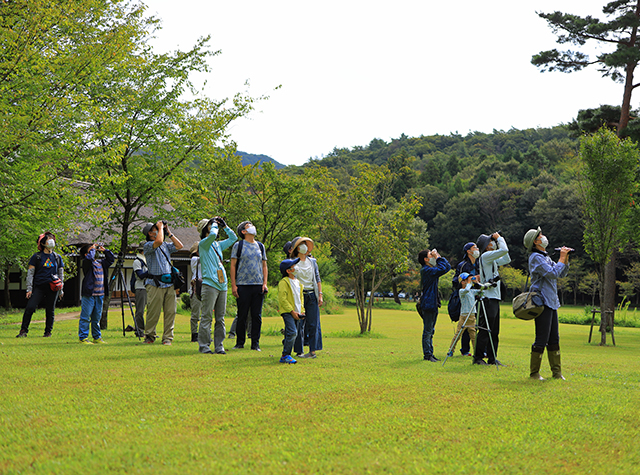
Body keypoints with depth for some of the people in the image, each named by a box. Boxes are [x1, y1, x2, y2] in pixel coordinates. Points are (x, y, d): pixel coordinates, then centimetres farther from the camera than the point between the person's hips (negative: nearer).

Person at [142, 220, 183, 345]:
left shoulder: (166, 245, 20)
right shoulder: (148, 245, -3)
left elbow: (179, 246, 17)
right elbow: (158, 241, -22)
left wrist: (169, 232, 14)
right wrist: (160, 227, -7)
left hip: (169, 283, 6)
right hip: (155, 284, -6)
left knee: (170, 312, 2)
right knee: (154, 312, -3)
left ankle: (168, 337, 7)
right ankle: (149, 336, 12)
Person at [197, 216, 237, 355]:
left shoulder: (218, 245, 20)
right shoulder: (203, 244, -1)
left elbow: (233, 238, 29)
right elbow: (212, 235, -21)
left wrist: (224, 225, 20)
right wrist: (215, 224, -3)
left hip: (222, 285, 7)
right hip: (210, 284, -7)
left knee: (220, 317, 7)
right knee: (207, 317, -6)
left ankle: (219, 345, 11)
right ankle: (204, 346, -2)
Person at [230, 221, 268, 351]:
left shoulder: (260, 246, 16)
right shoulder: (238, 245, 3)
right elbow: (233, 266, 0)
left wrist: (265, 283, 5)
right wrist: (233, 285, -7)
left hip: (258, 286, 4)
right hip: (243, 285, -3)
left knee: (257, 316, 2)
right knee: (242, 315, 0)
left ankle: (255, 344, 7)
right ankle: (240, 343, 10)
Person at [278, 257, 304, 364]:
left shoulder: (298, 282, 16)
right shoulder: (284, 282, -10)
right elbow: (283, 299, -14)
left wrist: (302, 310, 12)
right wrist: (292, 311, -16)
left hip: (296, 313, 8)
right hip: (287, 312, -8)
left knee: (295, 334, 9)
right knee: (292, 332, -18)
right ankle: (285, 356, -14)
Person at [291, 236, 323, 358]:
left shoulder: (312, 261, 13)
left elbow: (317, 279, 14)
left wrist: (320, 295, 7)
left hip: (312, 296, 3)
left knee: (313, 323, -1)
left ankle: (313, 350, 4)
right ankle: (299, 351, 5)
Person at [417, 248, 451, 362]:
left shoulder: (432, 269, 17)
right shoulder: (426, 270, -14)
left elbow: (448, 267, 24)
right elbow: (443, 269, -24)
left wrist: (440, 257, 12)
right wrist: (438, 258, -12)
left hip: (433, 304, 10)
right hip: (428, 304, -10)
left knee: (431, 331, 13)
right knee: (428, 331, -6)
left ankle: (430, 354, 18)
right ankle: (427, 354, -4)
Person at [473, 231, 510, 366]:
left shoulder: (492, 258, 18)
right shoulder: (485, 256, -10)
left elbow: (506, 260, 25)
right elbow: (504, 250, -19)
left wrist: (499, 240, 19)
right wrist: (499, 238, -2)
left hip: (495, 297, 10)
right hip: (488, 298, -10)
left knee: (494, 331, 10)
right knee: (485, 330, -8)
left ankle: (492, 358, 14)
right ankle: (478, 358, -4)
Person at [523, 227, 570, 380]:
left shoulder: (545, 257, 19)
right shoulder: (536, 257, -11)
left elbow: (561, 273, 22)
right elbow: (553, 273, -20)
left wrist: (565, 258, 9)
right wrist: (561, 258, -11)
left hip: (551, 302, 10)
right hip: (542, 302, -10)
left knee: (554, 339, 11)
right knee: (541, 339, -7)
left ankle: (557, 372, 16)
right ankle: (534, 373, 0)